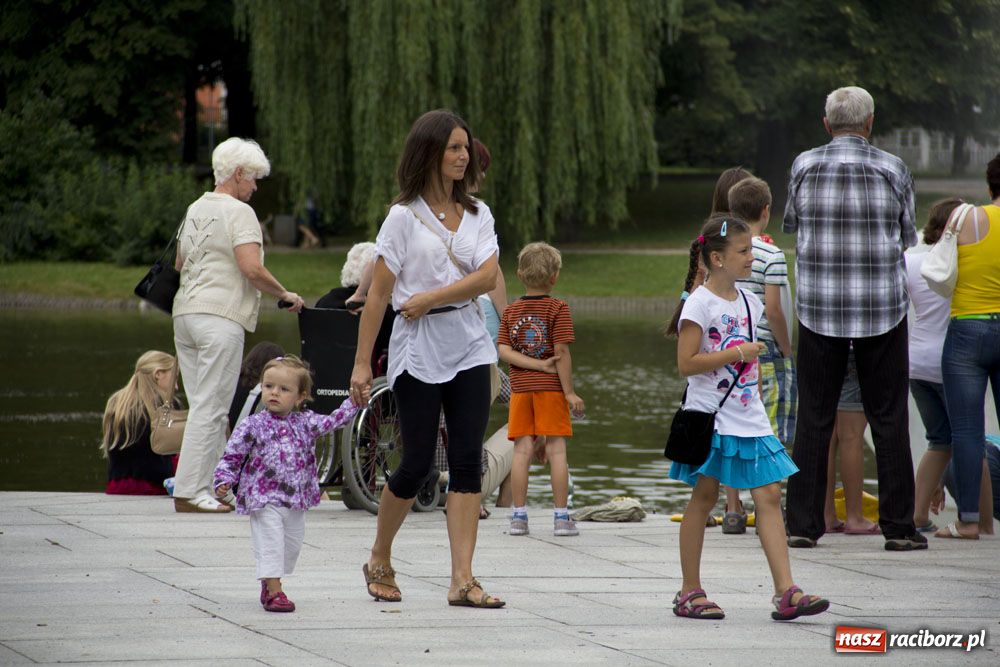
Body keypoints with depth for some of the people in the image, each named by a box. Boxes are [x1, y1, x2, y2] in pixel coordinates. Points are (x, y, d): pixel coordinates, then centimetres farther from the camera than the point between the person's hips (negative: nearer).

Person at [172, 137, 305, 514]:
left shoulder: (195, 210, 17)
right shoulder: (239, 213, -8)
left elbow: (179, 264, 24)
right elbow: (252, 269, -18)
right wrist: (285, 295, -5)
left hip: (185, 313, 9)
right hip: (221, 317, -8)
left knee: (205, 407, 11)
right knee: (210, 408, -7)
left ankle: (202, 487, 10)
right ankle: (190, 491, -10)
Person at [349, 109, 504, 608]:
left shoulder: (477, 215, 10)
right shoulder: (404, 217, -2)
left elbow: (487, 277, -4)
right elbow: (378, 293, -4)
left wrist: (429, 299, -14)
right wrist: (361, 363, -8)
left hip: (468, 345, 4)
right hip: (418, 349, -4)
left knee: (467, 462, -4)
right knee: (418, 463, -1)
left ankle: (462, 580, -6)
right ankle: (379, 561, 22)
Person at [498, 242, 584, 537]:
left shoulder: (511, 311, 8)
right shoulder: (558, 308, -4)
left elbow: (504, 351, -3)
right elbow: (561, 352, -10)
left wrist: (538, 364, -7)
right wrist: (569, 391, -8)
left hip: (520, 388, 3)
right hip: (550, 388, -3)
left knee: (522, 450, 3)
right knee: (556, 449, -1)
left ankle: (519, 516, 3)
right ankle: (561, 517, -1)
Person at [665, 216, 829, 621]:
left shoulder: (748, 302, 11)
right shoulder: (700, 304, -11)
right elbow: (686, 363, -18)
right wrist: (738, 353, -19)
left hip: (748, 416, 6)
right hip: (711, 416, -6)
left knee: (769, 496, -3)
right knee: (704, 497, 2)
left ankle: (785, 591, -8)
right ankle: (690, 591, 12)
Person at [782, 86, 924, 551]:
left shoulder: (804, 167, -1)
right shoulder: (893, 170, -3)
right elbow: (908, 238, 7)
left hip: (818, 309, 1)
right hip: (882, 310, -1)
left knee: (813, 420, 6)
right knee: (889, 420, 4)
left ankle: (803, 523, 4)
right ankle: (898, 526, 4)